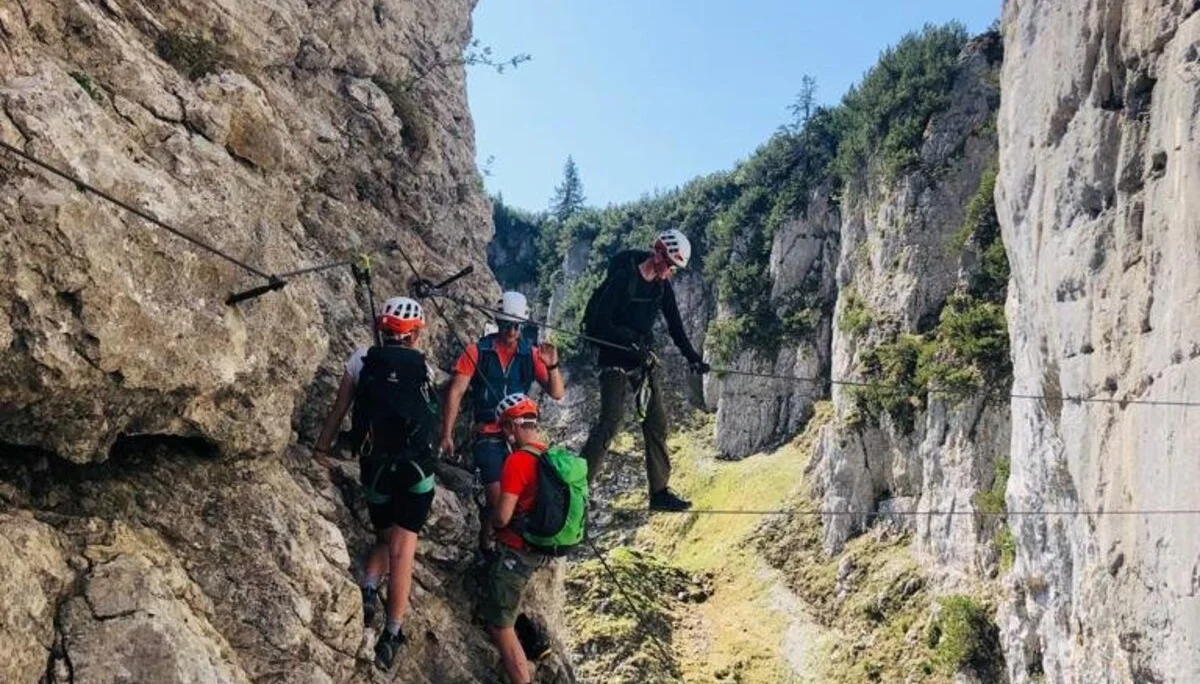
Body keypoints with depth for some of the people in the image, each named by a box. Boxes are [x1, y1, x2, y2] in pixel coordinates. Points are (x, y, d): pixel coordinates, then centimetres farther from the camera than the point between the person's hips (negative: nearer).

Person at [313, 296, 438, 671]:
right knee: (402, 549, 0)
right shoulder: (422, 367, 1)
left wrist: (322, 449, 11)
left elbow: (339, 408, 4)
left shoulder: (362, 359, 1)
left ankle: (368, 588, -5)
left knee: (384, 539, 23)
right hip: (416, 468, -2)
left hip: (375, 468, 2)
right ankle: (392, 635, -5)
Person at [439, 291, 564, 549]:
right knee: (497, 499, -7)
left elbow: (556, 394, -3)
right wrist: (447, 435, -8)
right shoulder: (478, 352, -5)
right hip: (488, 437, -2)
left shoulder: (531, 354, 1)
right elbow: (455, 393, -4)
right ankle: (486, 541, 21)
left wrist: (552, 365, -21)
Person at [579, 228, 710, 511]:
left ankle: (660, 492, 13)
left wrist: (692, 357, 5)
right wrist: (631, 340, -25)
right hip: (616, 362, -7)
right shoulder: (622, 278, -16)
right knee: (610, 422, -16)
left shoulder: (662, 286, 5)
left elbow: (675, 325, 11)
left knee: (657, 424, 6)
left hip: (644, 362, 7)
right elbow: (600, 323, -19)